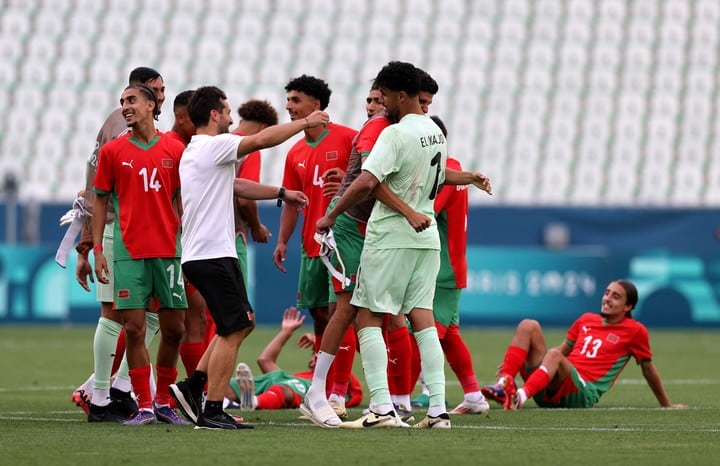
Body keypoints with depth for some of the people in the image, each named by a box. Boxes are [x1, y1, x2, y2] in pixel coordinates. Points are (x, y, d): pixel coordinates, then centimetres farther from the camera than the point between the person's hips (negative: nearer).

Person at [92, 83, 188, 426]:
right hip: (129, 252, -1)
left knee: (174, 328, 3)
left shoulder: (174, 150, 6)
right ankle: (144, 407, 0)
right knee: (134, 328, -6)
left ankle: (164, 401, 18)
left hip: (169, 251, 1)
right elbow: (100, 202, 7)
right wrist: (97, 249, 0)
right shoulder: (112, 151, 4)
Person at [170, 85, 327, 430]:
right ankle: (212, 412, -6)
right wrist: (305, 122, -6)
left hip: (200, 255, 10)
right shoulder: (214, 146, -11)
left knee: (242, 322, 17)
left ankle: (192, 387, 11)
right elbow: (263, 140, -17)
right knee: (233, 330, -6)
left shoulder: (194, 151, 19)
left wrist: (281, 193, 25)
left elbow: (236, 186, 27)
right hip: (212, 255, -10)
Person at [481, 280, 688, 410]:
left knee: (554, 355, -35)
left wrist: (666, 405, 20)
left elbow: (648, 369, 14)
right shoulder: (586, 320, 22)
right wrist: (523, 360, 20)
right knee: (528, 326, -11)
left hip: (583, 394, -6)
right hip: (549, 393, 6)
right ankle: (504, 385, -31)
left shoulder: (635, 331, 7)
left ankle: (520, 397, -58)